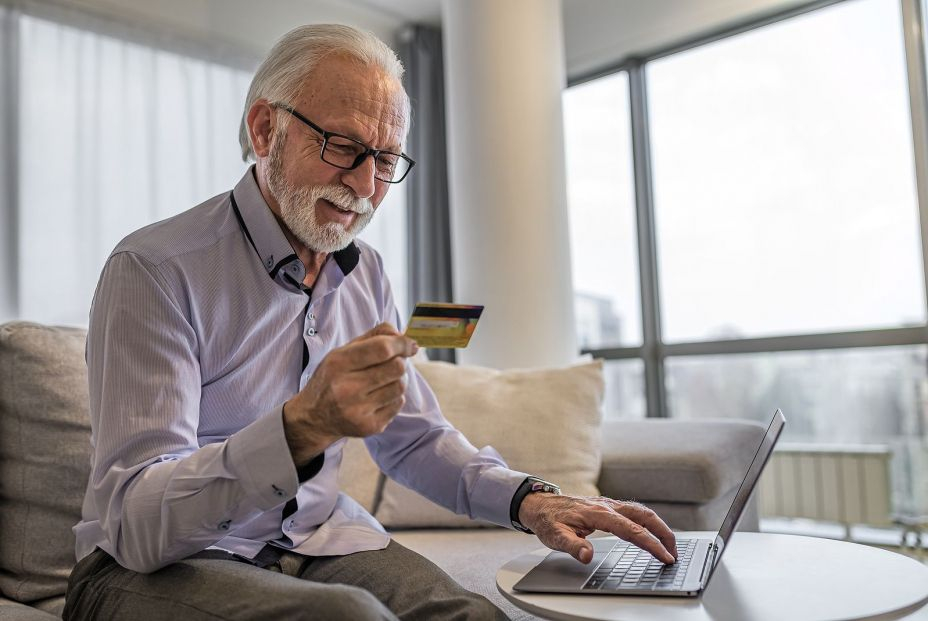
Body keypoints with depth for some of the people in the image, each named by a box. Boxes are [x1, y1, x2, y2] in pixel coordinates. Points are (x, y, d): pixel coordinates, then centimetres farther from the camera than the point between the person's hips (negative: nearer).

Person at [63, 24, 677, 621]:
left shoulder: (366, 274, 4)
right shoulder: (154, 270, -17)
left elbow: (413, 437, 11)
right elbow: (134, 525, -24)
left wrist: (528, 498, -6)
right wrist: (304, 426, -41)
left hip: (317, 540, 5)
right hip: (154, 565, -4)